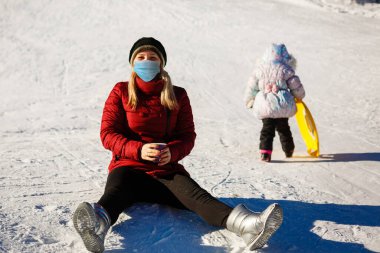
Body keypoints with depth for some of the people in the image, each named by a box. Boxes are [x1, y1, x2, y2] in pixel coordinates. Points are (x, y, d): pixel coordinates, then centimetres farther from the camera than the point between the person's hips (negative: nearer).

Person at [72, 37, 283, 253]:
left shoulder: (178, 95, 11)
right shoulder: (121, 92, 7)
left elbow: (187, 136, 8)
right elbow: (108, 133, 0)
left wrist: (172, 152, -17)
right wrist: (138, 149, -20)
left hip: (166, 170, 1)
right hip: (129, 166, -1)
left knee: (196, 194, -28)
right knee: (115, 192, -36)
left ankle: (242, 223, -58)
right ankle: (98, 223, -72)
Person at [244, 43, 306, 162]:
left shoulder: (259, 69, 1)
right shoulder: (286, 70, -4)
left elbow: (251, 87, 7)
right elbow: (296, 86, 3)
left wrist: (249, 101, 22)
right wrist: (299, 96, 24)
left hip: (264, 105, 0)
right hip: (282, 105, 0)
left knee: (267, 129, 8)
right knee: (283, 128, 20)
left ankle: (265, 152, -7)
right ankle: (288, 150, 33)